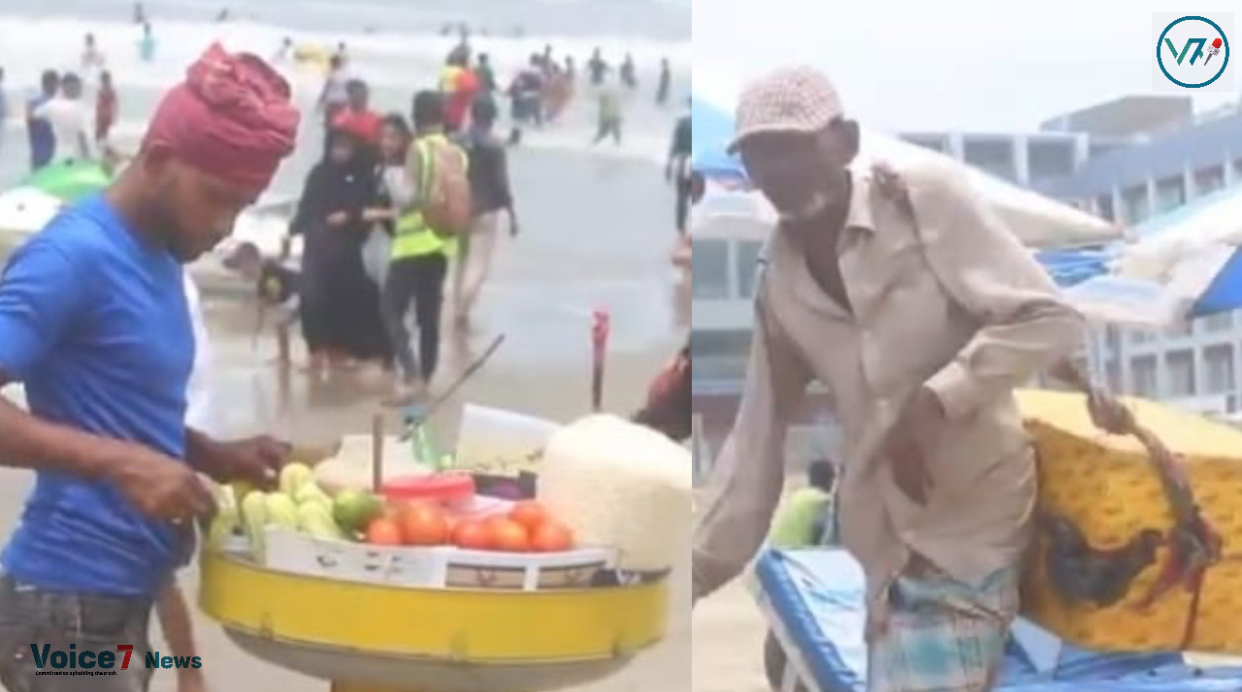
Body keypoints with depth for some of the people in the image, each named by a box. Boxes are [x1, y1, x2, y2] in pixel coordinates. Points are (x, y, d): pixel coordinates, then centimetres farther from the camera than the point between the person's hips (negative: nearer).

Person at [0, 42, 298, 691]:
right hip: (71, 599, -9)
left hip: (122, 593, 9)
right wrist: (119, 463, -31)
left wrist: (215, 456, 6)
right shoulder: (75, 254, -17)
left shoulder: (159, 257, 11)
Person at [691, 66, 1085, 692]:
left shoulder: (927, 199, -9)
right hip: (893, 541, 5)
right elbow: (758, 430, 14)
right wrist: (706, 564, 13)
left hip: (978, 524, -5)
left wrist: (933, 402, -21)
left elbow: (1052, 320, -13)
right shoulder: (778, 280, 7)